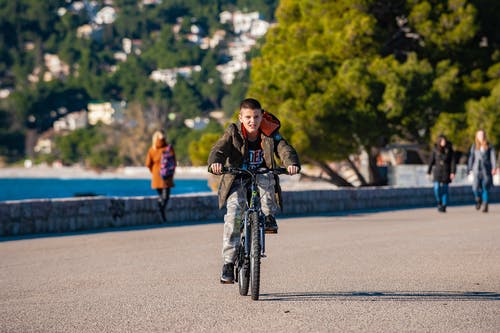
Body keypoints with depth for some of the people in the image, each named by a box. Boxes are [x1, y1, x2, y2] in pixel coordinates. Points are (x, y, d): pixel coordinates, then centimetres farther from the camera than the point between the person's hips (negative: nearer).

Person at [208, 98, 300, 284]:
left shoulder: (270, 133, -7)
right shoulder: (233, 133, -9)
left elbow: (285, 149, -20)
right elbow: (219, 149, -24)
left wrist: (292, 163, -43)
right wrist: (215, 163, -48)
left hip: (261, 176, 1)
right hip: (237, 180, -1)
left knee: (266, 179, -36)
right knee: (233, 214, -22)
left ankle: (269, 217, -20)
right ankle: (228, 262, -19)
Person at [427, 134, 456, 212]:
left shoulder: (449, 149, -4)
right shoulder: (435, 149, -1)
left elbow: (453, 161, -5)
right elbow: (431, 161, 4)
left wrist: (453, 172, -13)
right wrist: (428, 172, 3)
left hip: (446, 172, -1)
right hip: (437, 171, 1)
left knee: (444, 189, 0)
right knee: (437, 188, -13)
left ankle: (444, 206, 9)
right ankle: (439, 203, 10)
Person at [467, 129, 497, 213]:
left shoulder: (489, 146, 3)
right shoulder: (474, 146, 9)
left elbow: (493, 157, -4)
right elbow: (471, 158, 10)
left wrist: (494, 168, -16)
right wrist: (469, 169, 5)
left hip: (486, 170, -1)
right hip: (477, 169, 1)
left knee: (485, 188, -4)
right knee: (476, 188, -11)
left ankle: (485, 206, 6)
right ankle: (478, 200, 19)